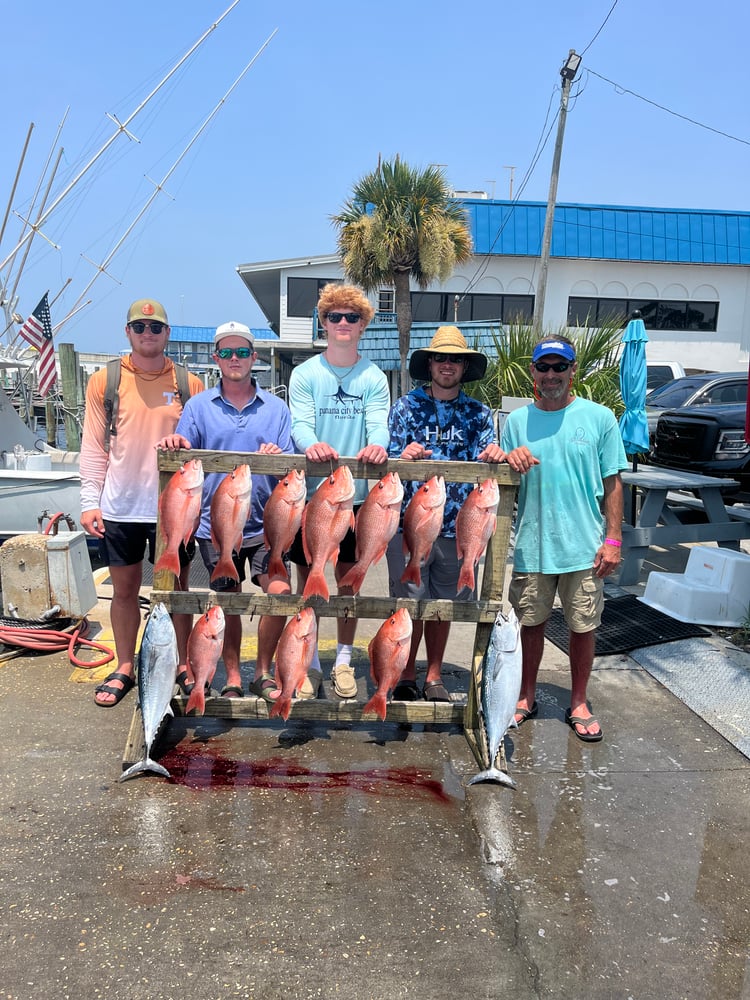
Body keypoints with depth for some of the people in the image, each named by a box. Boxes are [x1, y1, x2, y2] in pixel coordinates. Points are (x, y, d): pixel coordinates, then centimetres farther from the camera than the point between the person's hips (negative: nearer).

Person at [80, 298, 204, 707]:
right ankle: (124, 669, 27)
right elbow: (94, 446, 3)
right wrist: (90, 501, -4)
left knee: (177, 588, 9)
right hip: (119, 507, 1)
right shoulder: (104, 380, 3)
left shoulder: (189, 383, 2)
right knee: (124, 589, 12)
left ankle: (185, 664, 24)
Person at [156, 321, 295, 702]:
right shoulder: (198, 406, 6)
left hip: (264, 523, 0)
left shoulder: (276, 407, 6)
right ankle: (232, 679, 27)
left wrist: (277, 457, -20)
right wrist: (174, 444, -22)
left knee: (280, 591, -14)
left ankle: (263, 671, 9)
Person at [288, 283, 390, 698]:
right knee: (307, 576, 7)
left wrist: (376, 445, -33)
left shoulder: (374, 378, 4)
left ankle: (343, 661, 26)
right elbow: (300, 422, -10)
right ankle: (308, 659, 23)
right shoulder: (305, 373, 2)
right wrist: (311, 444, -33)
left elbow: (378, 424, -8)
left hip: (355, 493, 1)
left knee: (348, 577, 10)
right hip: (309, 491, 0)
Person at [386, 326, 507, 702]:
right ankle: (406, 677, 22)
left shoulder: (478, 413, 8)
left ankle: (434, 677, 28)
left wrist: (493, 455, -24)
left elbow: (484, 463, -1)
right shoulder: (406, 407, 3)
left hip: (456, 527, 2)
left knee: (443, 604, 13)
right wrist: (405, 456, -25)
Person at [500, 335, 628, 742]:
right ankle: (527, 696, 32)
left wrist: (613, 539, -5)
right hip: (531, 544, 2)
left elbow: (612, 483, 1)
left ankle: (579, 704, 28)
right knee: (531, 623, 13)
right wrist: (510, 461, -15)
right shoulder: (517, 420, 5)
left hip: (584, 547, -1)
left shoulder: (599, 417, 0)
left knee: (583, 626, 9)